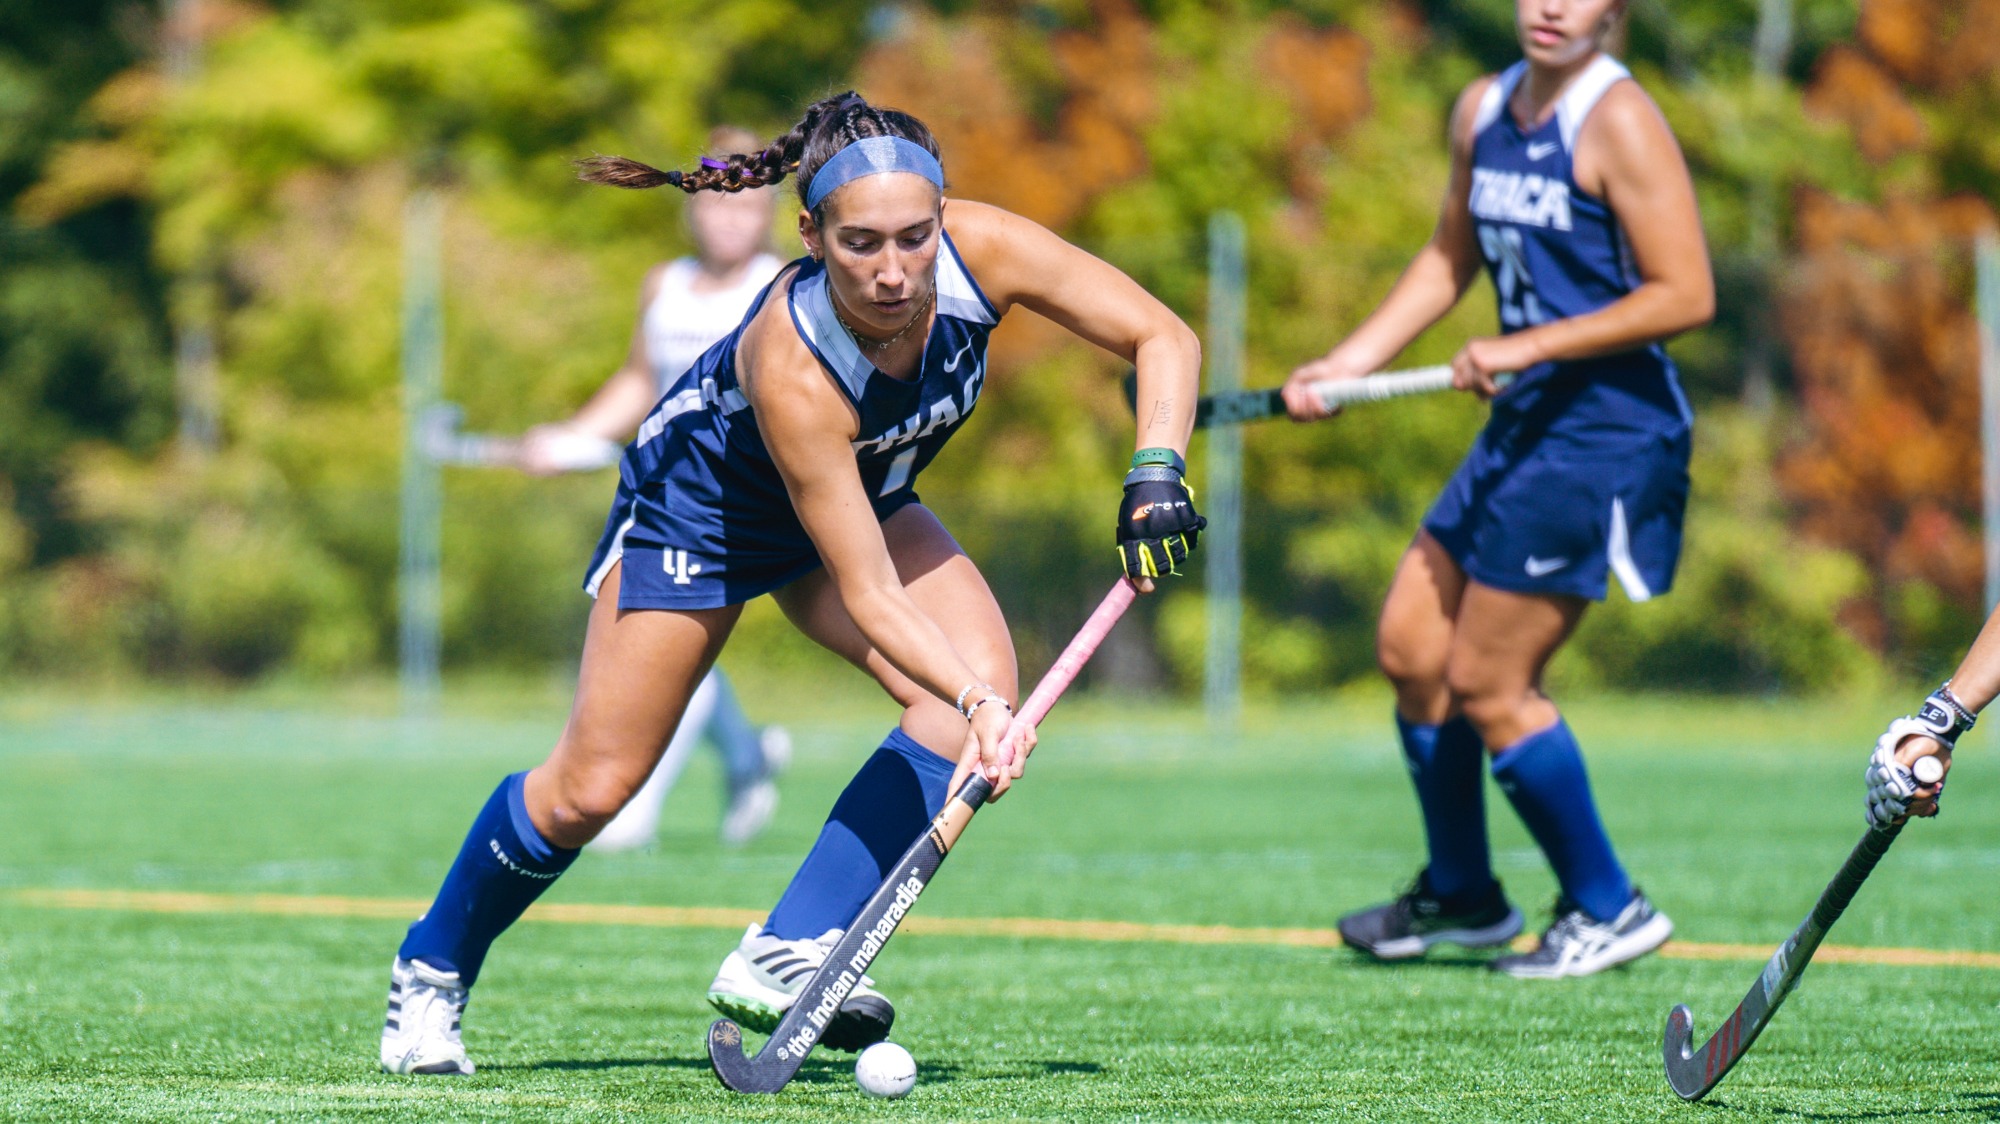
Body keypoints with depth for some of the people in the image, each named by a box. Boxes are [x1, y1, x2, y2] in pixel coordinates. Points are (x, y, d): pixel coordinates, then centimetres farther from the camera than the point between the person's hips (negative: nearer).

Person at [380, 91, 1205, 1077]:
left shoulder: (982, 252, -31)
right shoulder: (790, 366, -42)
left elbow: (1163, 338, -18)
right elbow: (867, 596, -39)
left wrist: (1155, 472, -34)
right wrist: (972, 701, -53)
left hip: (866, 496, 5)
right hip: (700, 501, -5)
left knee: (984, 683, -23)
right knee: (590, 788, -2)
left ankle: (783, 956, -18)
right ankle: (429, 975, 26)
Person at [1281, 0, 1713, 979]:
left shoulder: (1617, 122, -15)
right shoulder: (1483, 110, 8)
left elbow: (1686, 295, -19)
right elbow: (1450, 259, 23)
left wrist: (1529, 348, -21)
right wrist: (1348, 363, 13)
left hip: (1606, 428, -8)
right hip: (1525, 423, 8)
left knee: (1486, 681, -5)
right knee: (1410, 646, 11)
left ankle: (1606, 910, 10)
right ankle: (1460, 895, 28)